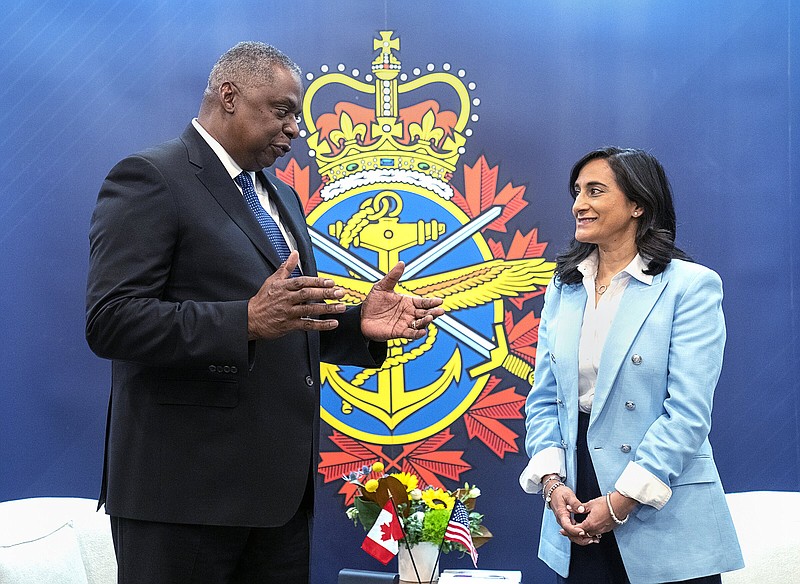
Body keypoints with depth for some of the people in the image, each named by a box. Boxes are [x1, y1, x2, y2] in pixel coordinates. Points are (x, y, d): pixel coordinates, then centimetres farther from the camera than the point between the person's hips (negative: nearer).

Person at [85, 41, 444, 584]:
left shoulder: (283, 197, 19)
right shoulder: (150, 178, -8)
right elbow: (110, 320, -18)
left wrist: (360, 324, 2)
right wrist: (248, 320, -28)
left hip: (281, 484, 8)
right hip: (186, 484, -8)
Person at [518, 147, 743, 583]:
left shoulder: (690, 286, -7)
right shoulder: (563, 289, 10)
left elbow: (687, 413, -13)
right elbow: (543, 399, 8)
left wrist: (620, 502, -16)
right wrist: (551, 481, -7)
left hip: (663, 517, -4)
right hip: (577, 511, 5)